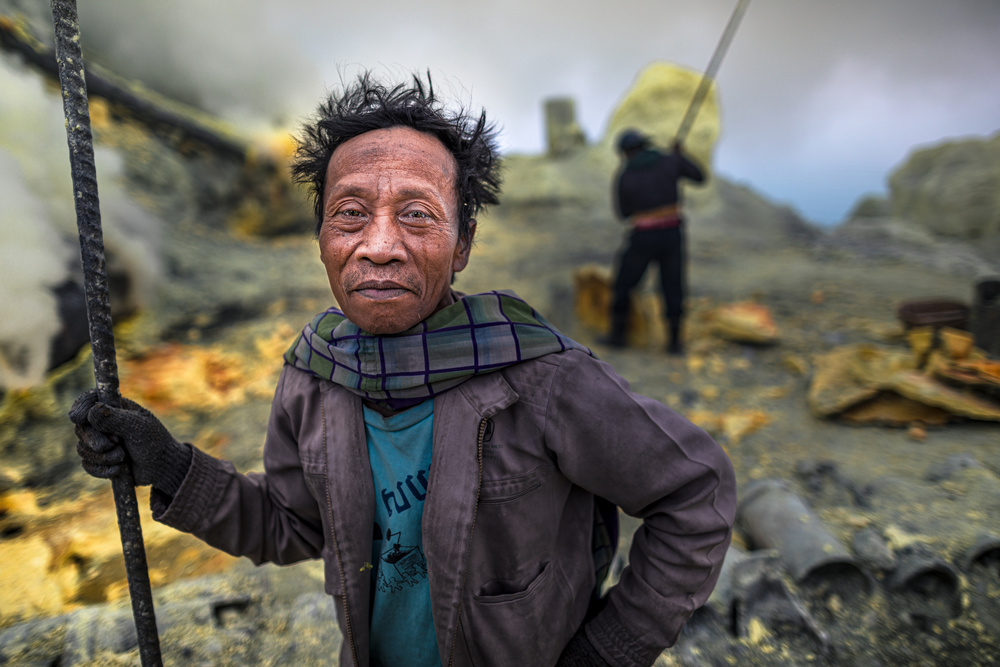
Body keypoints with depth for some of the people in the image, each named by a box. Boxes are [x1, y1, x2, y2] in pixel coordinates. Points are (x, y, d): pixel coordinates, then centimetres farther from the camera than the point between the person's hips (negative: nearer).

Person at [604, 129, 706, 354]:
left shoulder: (623, 176, -4)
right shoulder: (671, 161, 1)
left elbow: (623, 212, 7)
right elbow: (699, 177, 17)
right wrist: (681, 155, 31)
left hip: (643, 237, -2)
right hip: (672, 234, 2)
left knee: (624, 284, 14)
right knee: (673, 287, 12)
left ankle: (618, 334, 19)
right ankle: (674, 341, 13)